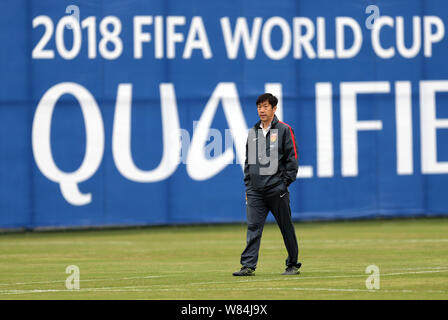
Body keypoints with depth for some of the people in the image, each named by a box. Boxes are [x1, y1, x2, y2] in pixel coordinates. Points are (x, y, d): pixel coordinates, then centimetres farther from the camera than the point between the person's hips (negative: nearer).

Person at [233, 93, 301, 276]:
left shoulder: (284, 130, 0)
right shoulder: (252, 132, 15)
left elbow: (292, 158, -2)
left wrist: (286, 182, -7)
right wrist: (248, 183, 12)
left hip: (277, 189, -4)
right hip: (255, 190, 4)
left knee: (286, 228, 4)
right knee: (253, 227, -6)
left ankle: (293, 264, 15)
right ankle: (248, 266, -10)